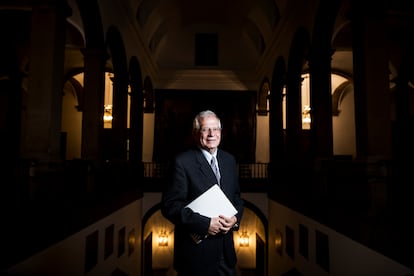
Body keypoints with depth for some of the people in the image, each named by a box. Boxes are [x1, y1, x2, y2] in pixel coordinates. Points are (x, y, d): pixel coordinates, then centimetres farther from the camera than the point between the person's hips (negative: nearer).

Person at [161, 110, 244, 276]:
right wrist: (205, 224, -22)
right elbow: (169, 205, -17)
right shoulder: (182, 162, -14)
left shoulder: (229, 160, 5)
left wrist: (236, 218, -7)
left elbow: (236, 196, 12)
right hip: (195, 249, -5)